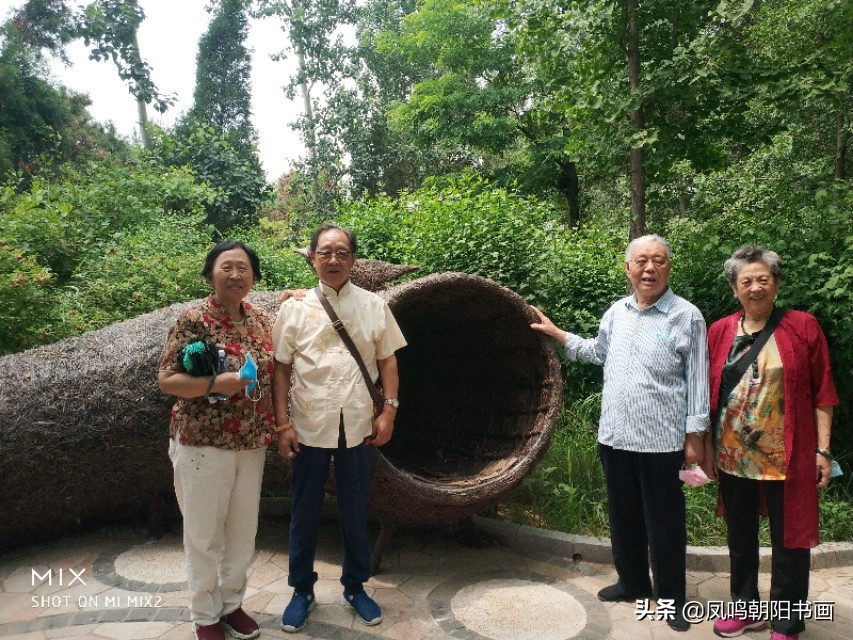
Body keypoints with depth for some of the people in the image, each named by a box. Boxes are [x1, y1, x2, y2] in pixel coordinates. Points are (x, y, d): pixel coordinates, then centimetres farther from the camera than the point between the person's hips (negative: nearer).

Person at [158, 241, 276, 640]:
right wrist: (215, 384, -25)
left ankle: (232, 603, 35)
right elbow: (166, 380, -14)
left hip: (252, 444, 5)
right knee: (204, 533, 9)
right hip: (203, 444, -5)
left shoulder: (259, 318, 5)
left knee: (243, 530, 15)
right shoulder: (193, 320, -11)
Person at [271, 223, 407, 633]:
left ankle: (355, 587, 34)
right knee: (304, 512, 12)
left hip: (358, 426, 1)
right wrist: (283, 423, -5)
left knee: (355, 511, 14)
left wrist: (388, 411, -2)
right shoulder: (295, 307, -1)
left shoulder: (374, 306, 3)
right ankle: (302, 590, 32)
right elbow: (281, 368, 0)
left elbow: (387, 360, 6)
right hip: (309, 427, -1)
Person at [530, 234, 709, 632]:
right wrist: (555, 333, 21)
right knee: (623, 515, 18)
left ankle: (670, 597, 27)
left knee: (663, 521, 8)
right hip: (614, 435, 5)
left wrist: (695, 436, -7)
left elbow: (698, 381, -6)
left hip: (660, 440, -5)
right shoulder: (616, 312, 8)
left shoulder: (687, 316, -7)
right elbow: (597, 352, 24)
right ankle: (632, 582, 37)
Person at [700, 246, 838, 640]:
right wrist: (708, 449, 6)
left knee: (789, 541, 8)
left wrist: (822, 449, -7)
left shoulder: (802, 327, -4)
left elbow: (822, 393, -3)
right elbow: (710, 396, 7)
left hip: (787, 455, -3)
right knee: (740, 536, 17)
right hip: (733, 455, 3)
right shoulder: (720, 332, 3)